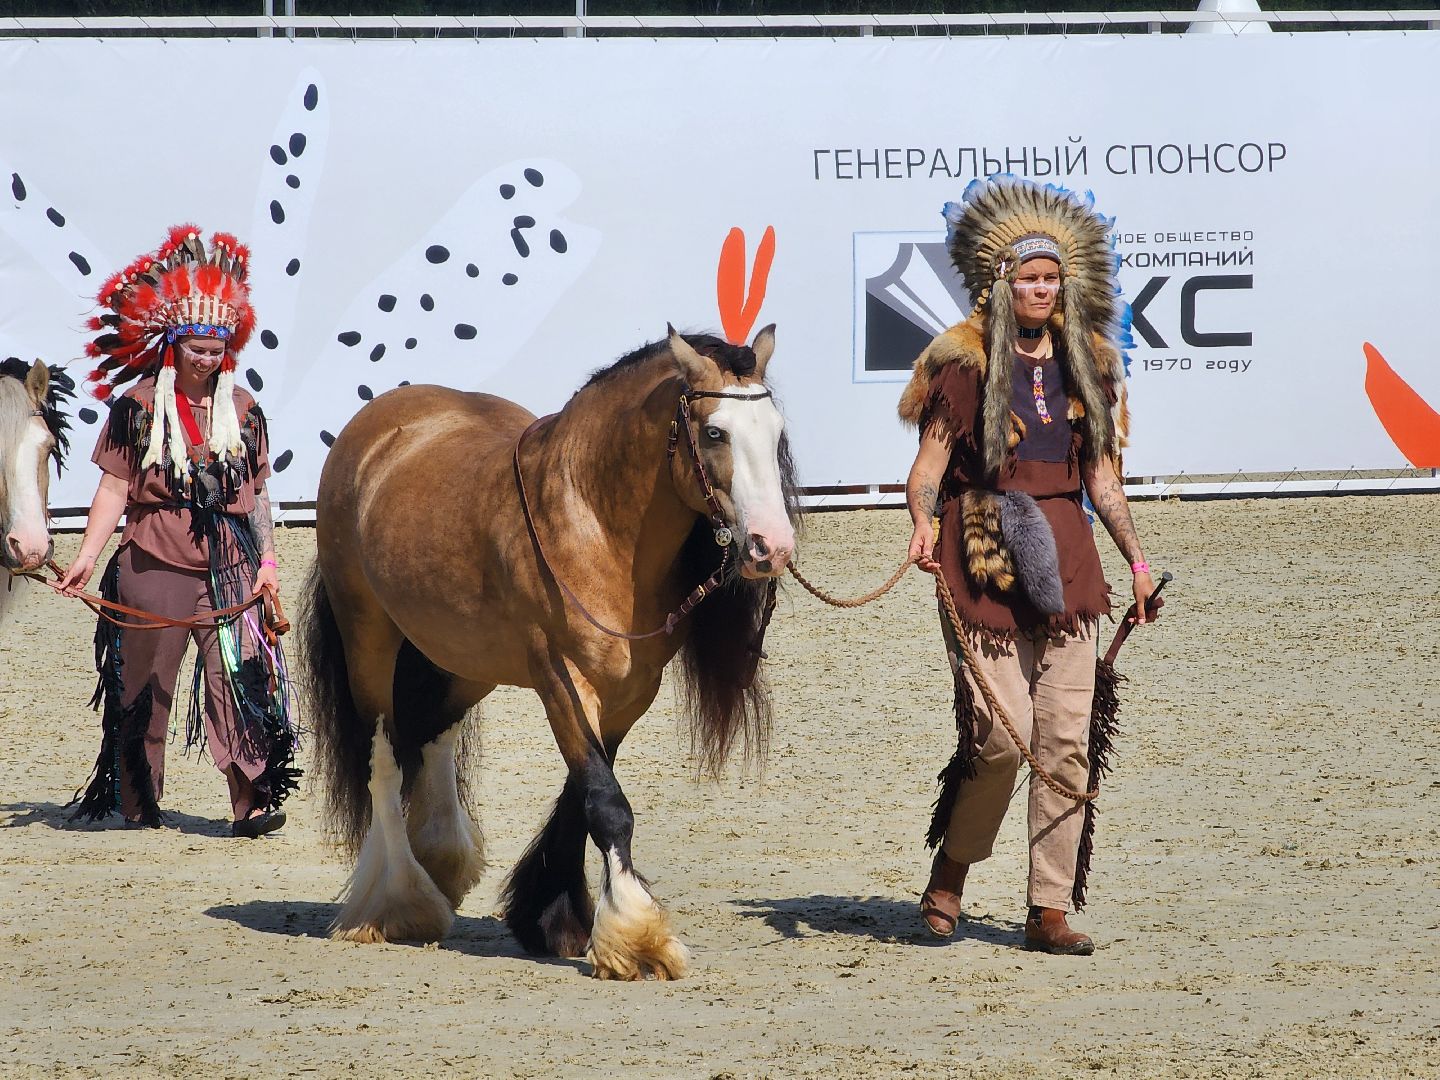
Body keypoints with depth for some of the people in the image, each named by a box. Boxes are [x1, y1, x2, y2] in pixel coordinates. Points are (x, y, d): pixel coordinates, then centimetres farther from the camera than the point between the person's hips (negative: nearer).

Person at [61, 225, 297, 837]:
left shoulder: (243, 410, 10)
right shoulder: (138, 405, 0)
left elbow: (256, 494, 14)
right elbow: (114, 488, -3)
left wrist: (267, 562, 6)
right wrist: (87, 557, -11)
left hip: (229, 574, 2)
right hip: (154, 572, -2)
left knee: (241, 680, -10)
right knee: (144, 690, 5)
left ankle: (252, 803, -13)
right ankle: (138, 807, 17)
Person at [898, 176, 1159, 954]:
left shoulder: (1084, 365, 14)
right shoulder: (966, 362, -1)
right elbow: (929, 461, -5)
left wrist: (1135, 557, 12)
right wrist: (923, 526, -23)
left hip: (1065, 554, 5)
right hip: (985, 556, -5)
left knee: (1066, 737, -1)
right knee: (1003, 733, -10)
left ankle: (1050, 910, 3)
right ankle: (949, 875, 14)